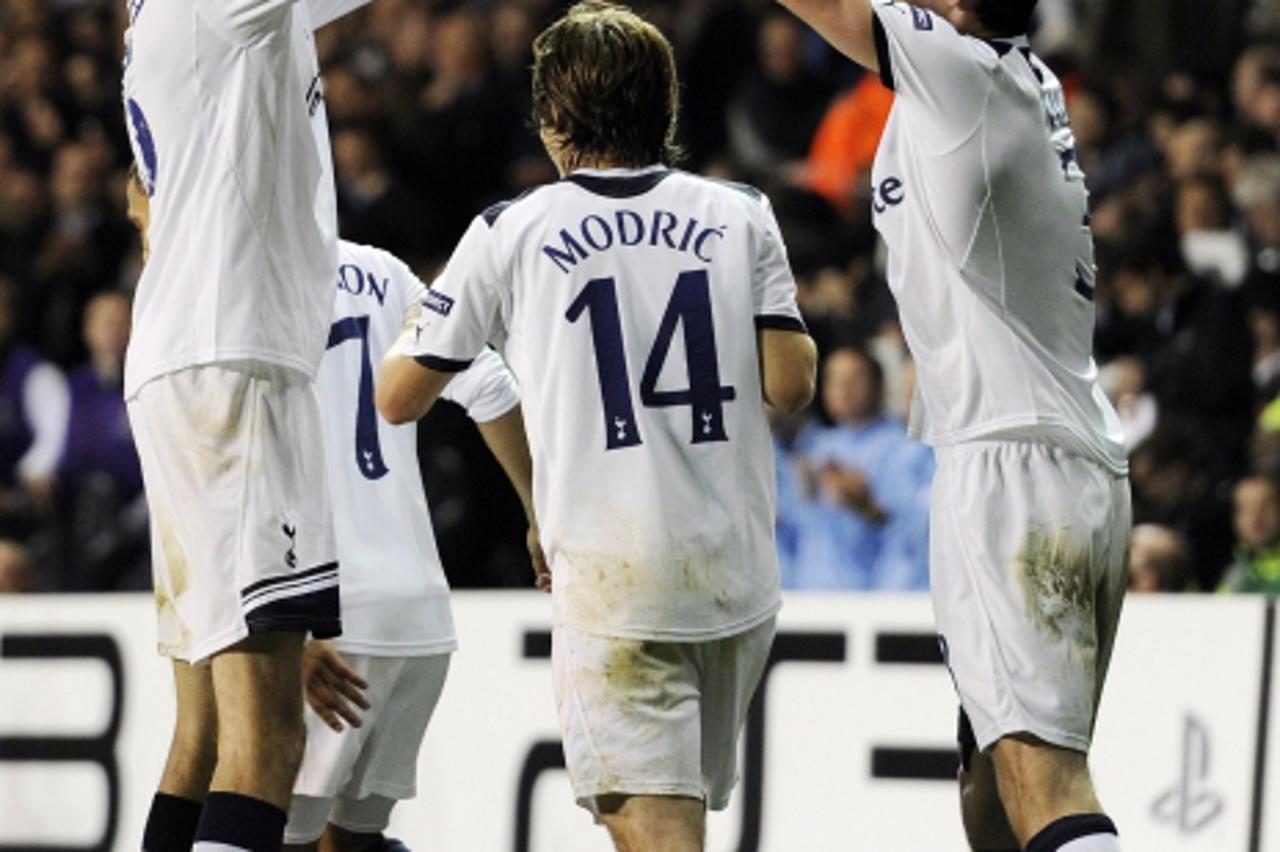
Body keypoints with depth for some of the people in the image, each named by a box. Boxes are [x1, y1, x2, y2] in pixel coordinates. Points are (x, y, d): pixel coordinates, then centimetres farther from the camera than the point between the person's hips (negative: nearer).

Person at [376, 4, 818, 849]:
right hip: (737, 572, 4)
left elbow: (398, 399, 7)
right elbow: (790, 384, -1)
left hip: (612, 579, -4)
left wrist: (415, 335, 28)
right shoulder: (741, 216, 5)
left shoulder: (513, 233, 0)